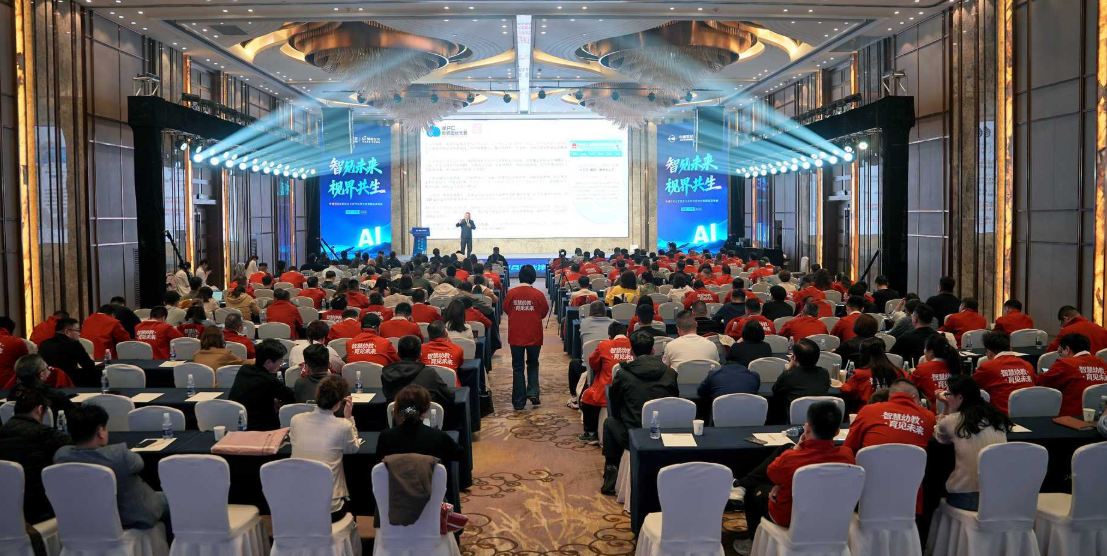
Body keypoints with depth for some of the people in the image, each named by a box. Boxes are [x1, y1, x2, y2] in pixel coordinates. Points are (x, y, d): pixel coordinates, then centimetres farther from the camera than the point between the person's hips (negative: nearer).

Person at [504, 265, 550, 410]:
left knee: (518, 368, 8)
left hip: (516, 335, 0)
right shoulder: (538, 294, -11)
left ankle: (519, 402, 8)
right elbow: (544, 312, 1)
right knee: (532, 365, 20)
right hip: (534, 336, 0)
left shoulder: (511, 293, -9)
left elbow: (506, 309, 4)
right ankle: (533, 393, 3)